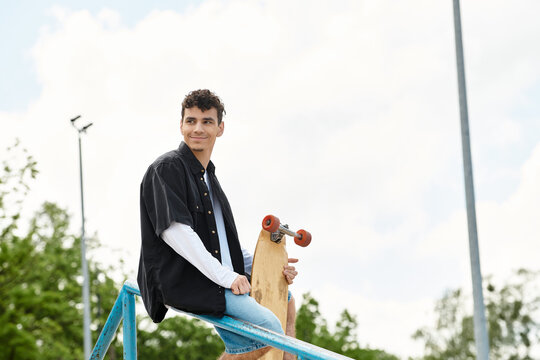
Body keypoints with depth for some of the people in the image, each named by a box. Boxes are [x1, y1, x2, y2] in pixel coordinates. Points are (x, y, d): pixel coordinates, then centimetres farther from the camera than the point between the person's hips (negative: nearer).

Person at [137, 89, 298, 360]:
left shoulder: (208, 176, 22)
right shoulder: (167, 168, -8)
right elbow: (174, 230, -20)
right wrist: (224, 276, -23)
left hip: (218, 277, 10)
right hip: (182, 281, -10)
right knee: (268, 329, -23)